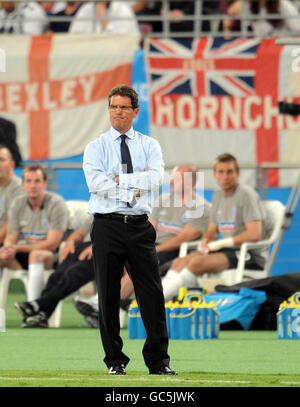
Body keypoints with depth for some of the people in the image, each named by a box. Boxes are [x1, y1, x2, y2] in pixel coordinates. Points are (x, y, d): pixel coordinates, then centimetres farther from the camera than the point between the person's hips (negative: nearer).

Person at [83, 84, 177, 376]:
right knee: (108, 295, 1)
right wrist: (137, 182, -10)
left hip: (140, 227, 1)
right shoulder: (96, 148, 6)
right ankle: (115, 360, 9)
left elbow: (155, 178, -7)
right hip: (107, 226, -1)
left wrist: (118, 179, -11)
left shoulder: (149, 146, 11)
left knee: (152, 294, -4)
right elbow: (96, 182, -12)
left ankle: (159, 361, 1)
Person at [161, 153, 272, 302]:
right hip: (228, 251, 8)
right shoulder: (218, 196, 17)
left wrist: (222, 243, -14)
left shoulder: (246, 195, -9)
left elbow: (254, 234, -19)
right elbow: (212, 230, 24)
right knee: (179, 262, -12)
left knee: (197, 262, -30)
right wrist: (206, 241, -1)